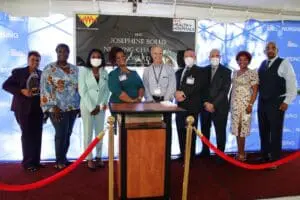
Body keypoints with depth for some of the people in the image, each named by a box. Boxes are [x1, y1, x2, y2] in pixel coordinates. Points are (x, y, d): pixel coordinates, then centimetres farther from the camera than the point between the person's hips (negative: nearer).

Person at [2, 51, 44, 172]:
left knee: (37, 134, 6)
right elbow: (5, 85, -2)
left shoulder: (41, 74, 8)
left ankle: (36, 160, 17)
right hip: (23, 108, -3)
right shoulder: (18, 72, 0)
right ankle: (27, 162, 10)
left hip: (38, 108, 4)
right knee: (27, 134, -1)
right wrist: (21, 91, -15)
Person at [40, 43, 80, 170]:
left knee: (68, 134, 11)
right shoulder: (49, 69, -3)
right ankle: (59, 161, 16)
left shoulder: (75, 69, 10)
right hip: (58, 108, -4)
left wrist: (81, 105, 8)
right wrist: (53, 107, -16)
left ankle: (63, 158, 26)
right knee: (61, 134, -2)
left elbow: (80, 87, 13)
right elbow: (45, 88, -9)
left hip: (73, 107, 5)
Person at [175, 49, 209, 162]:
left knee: (190, 133, -2)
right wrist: (177, 93, -7)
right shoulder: (179, 72, 22)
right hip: (180, 106, 6)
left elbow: (197, 87, -13)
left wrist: (183, 93, -15)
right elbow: (175, 86, 14)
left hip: (192, 107, -6)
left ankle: (190, 158, 7)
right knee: (181, 132, 9)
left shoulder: (200, 71, 2)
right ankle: (182, 155, 21)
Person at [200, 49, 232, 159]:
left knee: (220, 132, 2)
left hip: (219, 106, -3)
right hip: (205, 106, 3)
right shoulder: (204, 70, 9)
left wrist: (213, 104, -13)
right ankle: (205, 151, 26)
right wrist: (205, 103, -6)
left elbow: (225, 90, -8)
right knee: (205, 130, 11)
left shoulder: (226, 71, 0)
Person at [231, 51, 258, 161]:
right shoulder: (235, 72, 12)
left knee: (243, 128, -4)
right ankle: (240, 152, 15)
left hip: (245, 103, -5)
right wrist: (230, 102, 9)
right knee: (236, 128, 6)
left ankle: (241, 153, 8)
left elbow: (255, 90, -8)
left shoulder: (252, 73, -5)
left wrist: (250, 105, -15)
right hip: (235, 103, 6)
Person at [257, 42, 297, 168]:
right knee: (263, 130, 15)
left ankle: (274, 159, 18)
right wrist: (257, 98, 3)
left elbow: (292, 83, -10)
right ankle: (264, 156, 31)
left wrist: (286, 101, -14)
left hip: (277, 103, -6)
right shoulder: (262, 64, 9)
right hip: (262, 102, 6)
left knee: (275, 131, 4)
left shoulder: (284, 63, -8)